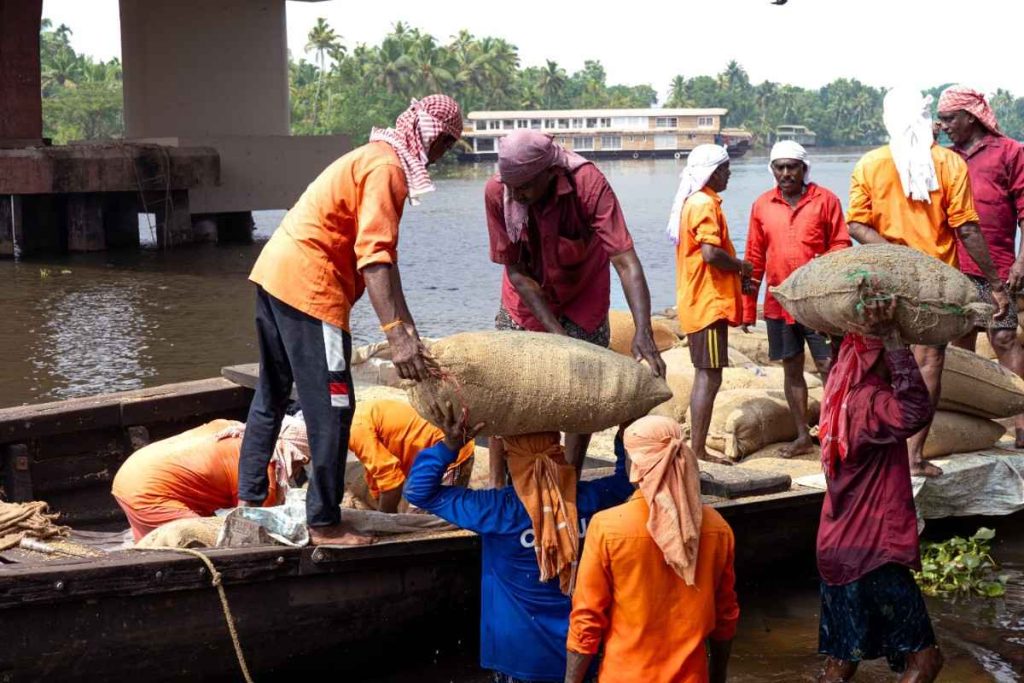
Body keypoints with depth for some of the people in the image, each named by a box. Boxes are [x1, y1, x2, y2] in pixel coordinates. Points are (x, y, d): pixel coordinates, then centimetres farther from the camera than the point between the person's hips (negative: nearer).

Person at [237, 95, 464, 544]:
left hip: (274, 270, 10)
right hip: (308, 285, -10)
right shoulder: (388, 166, -11)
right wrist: (398, 335, -29)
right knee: (330, 407, -4)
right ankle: (324, 525, 1)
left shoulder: (374, 158, 20)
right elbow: (374, 257, -23)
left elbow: (379, 255, 17)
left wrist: (408, 330, 12)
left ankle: (248, 501, 27)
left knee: (271, 395, 19)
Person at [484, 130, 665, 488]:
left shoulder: (589, 185, -33)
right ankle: (496, 484, 12)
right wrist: (554, 331, -28)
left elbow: (625, 260, -39)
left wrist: (643, 331, -49)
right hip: (525, 298, 1)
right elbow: (515, 269, -20)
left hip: (581, 300, -1)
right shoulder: (496, 192, -27)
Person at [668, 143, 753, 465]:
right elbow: (711, 253, -25)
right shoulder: (705, 204, -15)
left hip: (699, 303, 10)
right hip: (709, 303, -10)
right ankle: (698, 452, -6)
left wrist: (736, 273, 13)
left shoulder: (693, 203, 17)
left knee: (705, 377, 13)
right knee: (709, 377, -8)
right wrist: (740, 266, -8)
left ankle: (697, 449, 16)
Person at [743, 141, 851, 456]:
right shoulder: (762, 205, 7)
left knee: (828, 367, -3)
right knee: (791, 369, 10)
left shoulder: (825, 200, -1)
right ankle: (803, 436, 20)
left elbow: (840, 246, 0)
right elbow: (754, 258, 11)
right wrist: (748, 308, 10)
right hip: (778, 302, 3)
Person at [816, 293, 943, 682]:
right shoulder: (868, 402, -22)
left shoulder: (845, 394, 6)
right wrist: (888, 336, -43)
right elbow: (914, 412, -43)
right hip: (871, 551, -10)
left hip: (841, 546, 10)